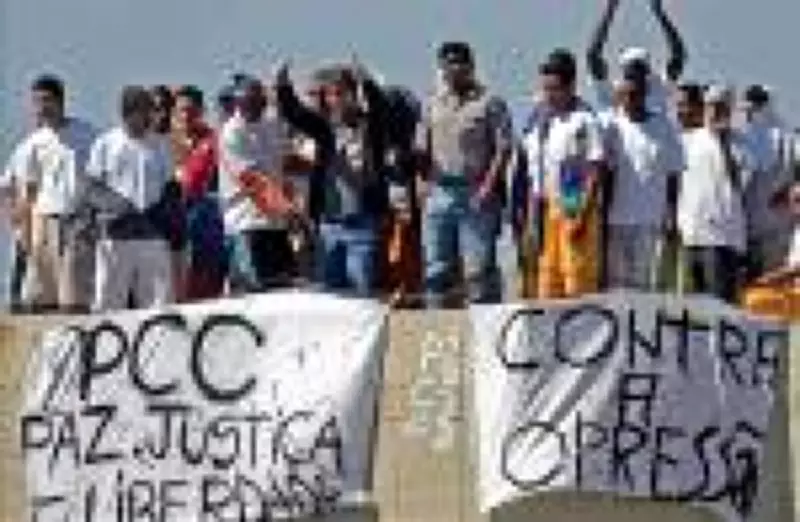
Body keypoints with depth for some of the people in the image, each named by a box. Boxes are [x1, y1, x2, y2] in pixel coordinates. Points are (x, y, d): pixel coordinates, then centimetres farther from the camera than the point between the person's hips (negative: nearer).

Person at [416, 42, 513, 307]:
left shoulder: (489, 103, 0)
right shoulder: (435, 104, 16)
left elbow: (503, 148, -5)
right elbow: (421, 149, 20)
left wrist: (488, 186, -14)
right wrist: (422, 181, 5)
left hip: (475, 195, -5)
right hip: (438, 193, 5)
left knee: (479, 269, -6)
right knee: (436, 267, 7)